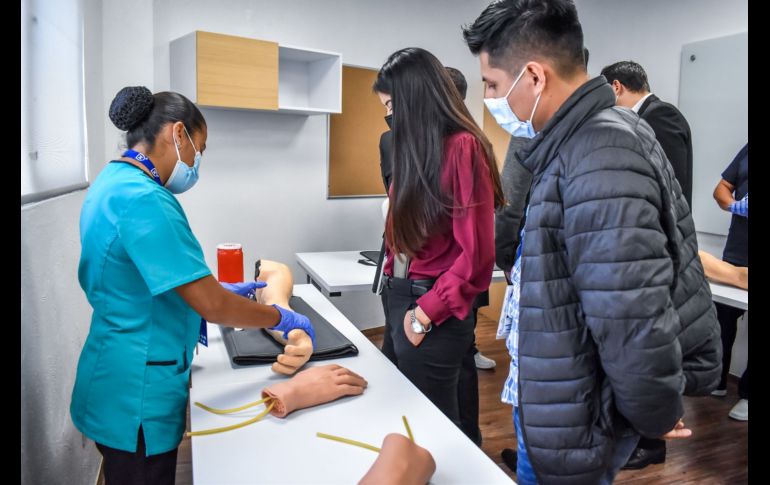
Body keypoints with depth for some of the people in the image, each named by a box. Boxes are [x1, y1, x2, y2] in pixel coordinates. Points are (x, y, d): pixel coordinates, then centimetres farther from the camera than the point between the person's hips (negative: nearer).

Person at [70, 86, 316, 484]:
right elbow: (211, 306, -25)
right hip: (137, 395, -9)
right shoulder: (142, 198, -26)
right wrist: (281, 318, -10)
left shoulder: (113, 181, 5)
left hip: (121, 380, 9)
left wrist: (216, 288, 14)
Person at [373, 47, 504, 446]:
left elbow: (475, 254, -19)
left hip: (432, 312, -8)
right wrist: (392, 283, 6)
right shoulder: (419, 146, 11)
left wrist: (426, 314, -13)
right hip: (398, 296, 9)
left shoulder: (463, 147, -16)